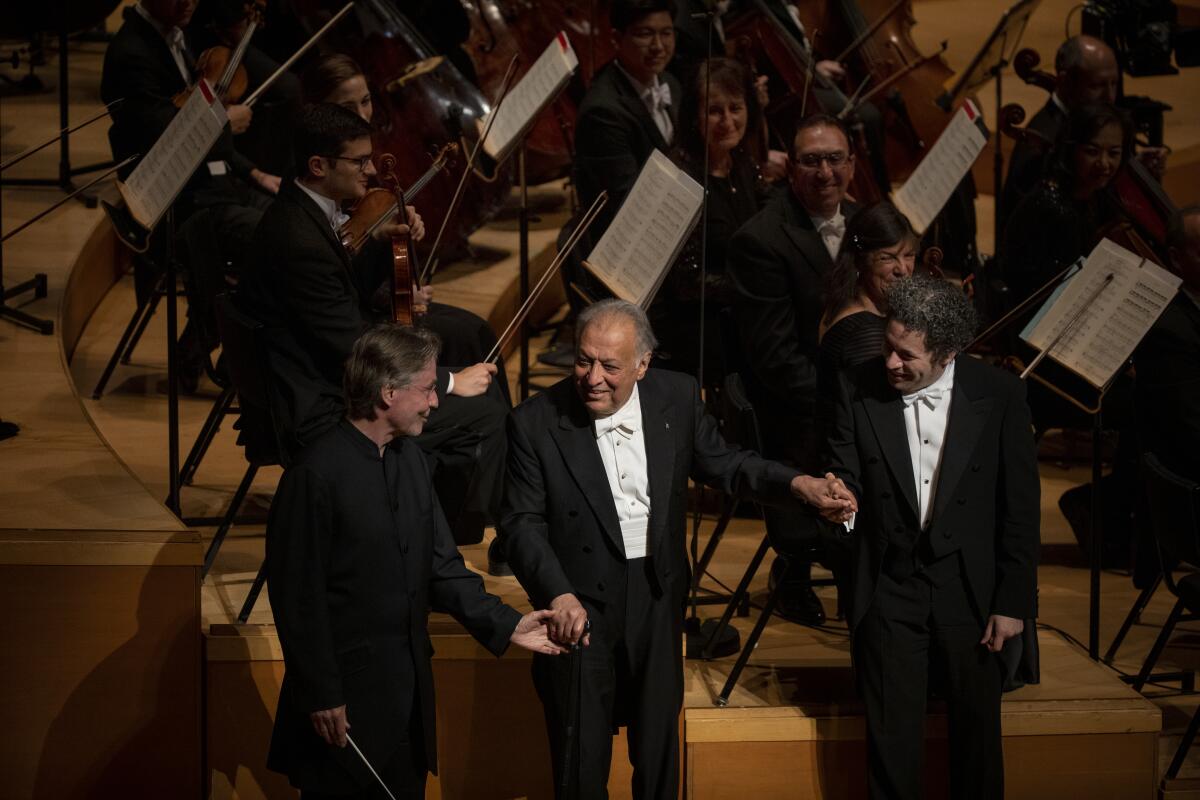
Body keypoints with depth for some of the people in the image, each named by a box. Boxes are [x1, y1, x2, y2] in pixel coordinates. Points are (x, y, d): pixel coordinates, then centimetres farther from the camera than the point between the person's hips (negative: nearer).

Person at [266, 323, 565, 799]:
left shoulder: (410, 459, 8)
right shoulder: (317, 474, -17)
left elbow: (441, 566, 11)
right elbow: (298, 597, -16)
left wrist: (505, 625, 0)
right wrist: (321, 697, -15)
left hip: (409, 688, 7)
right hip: (346, 697, -7)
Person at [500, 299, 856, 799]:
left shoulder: (677, 397, -5)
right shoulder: (535, 423, -14)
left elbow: (721, 464, 6)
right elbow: (522, 524, -13)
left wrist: (798, 485, -11)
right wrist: (558, 595, -29)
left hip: (658, 600, 3)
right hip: (579, 605, -3)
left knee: (658, 740, 17)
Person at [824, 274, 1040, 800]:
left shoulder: (999, 395, -8)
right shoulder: (857, 388, -6)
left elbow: (1021, 507, -2)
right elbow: (848, 481, 1)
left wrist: (1014, 601, -3)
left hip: (970, 590, 0)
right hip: (889, 588, 0)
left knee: (977, 729, 9)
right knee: (891, 736, 2)